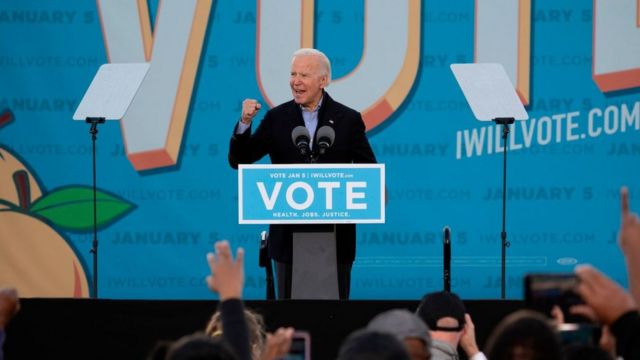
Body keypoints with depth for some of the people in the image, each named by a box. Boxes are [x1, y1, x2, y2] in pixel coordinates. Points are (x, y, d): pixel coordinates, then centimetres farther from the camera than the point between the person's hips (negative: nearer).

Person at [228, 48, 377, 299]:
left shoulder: (348, 120, 3)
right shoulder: (277, 118, 5)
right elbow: (239, 161, 3)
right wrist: (245, 123, -13)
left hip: (335, 234, -1)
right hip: (289, 237, 1)